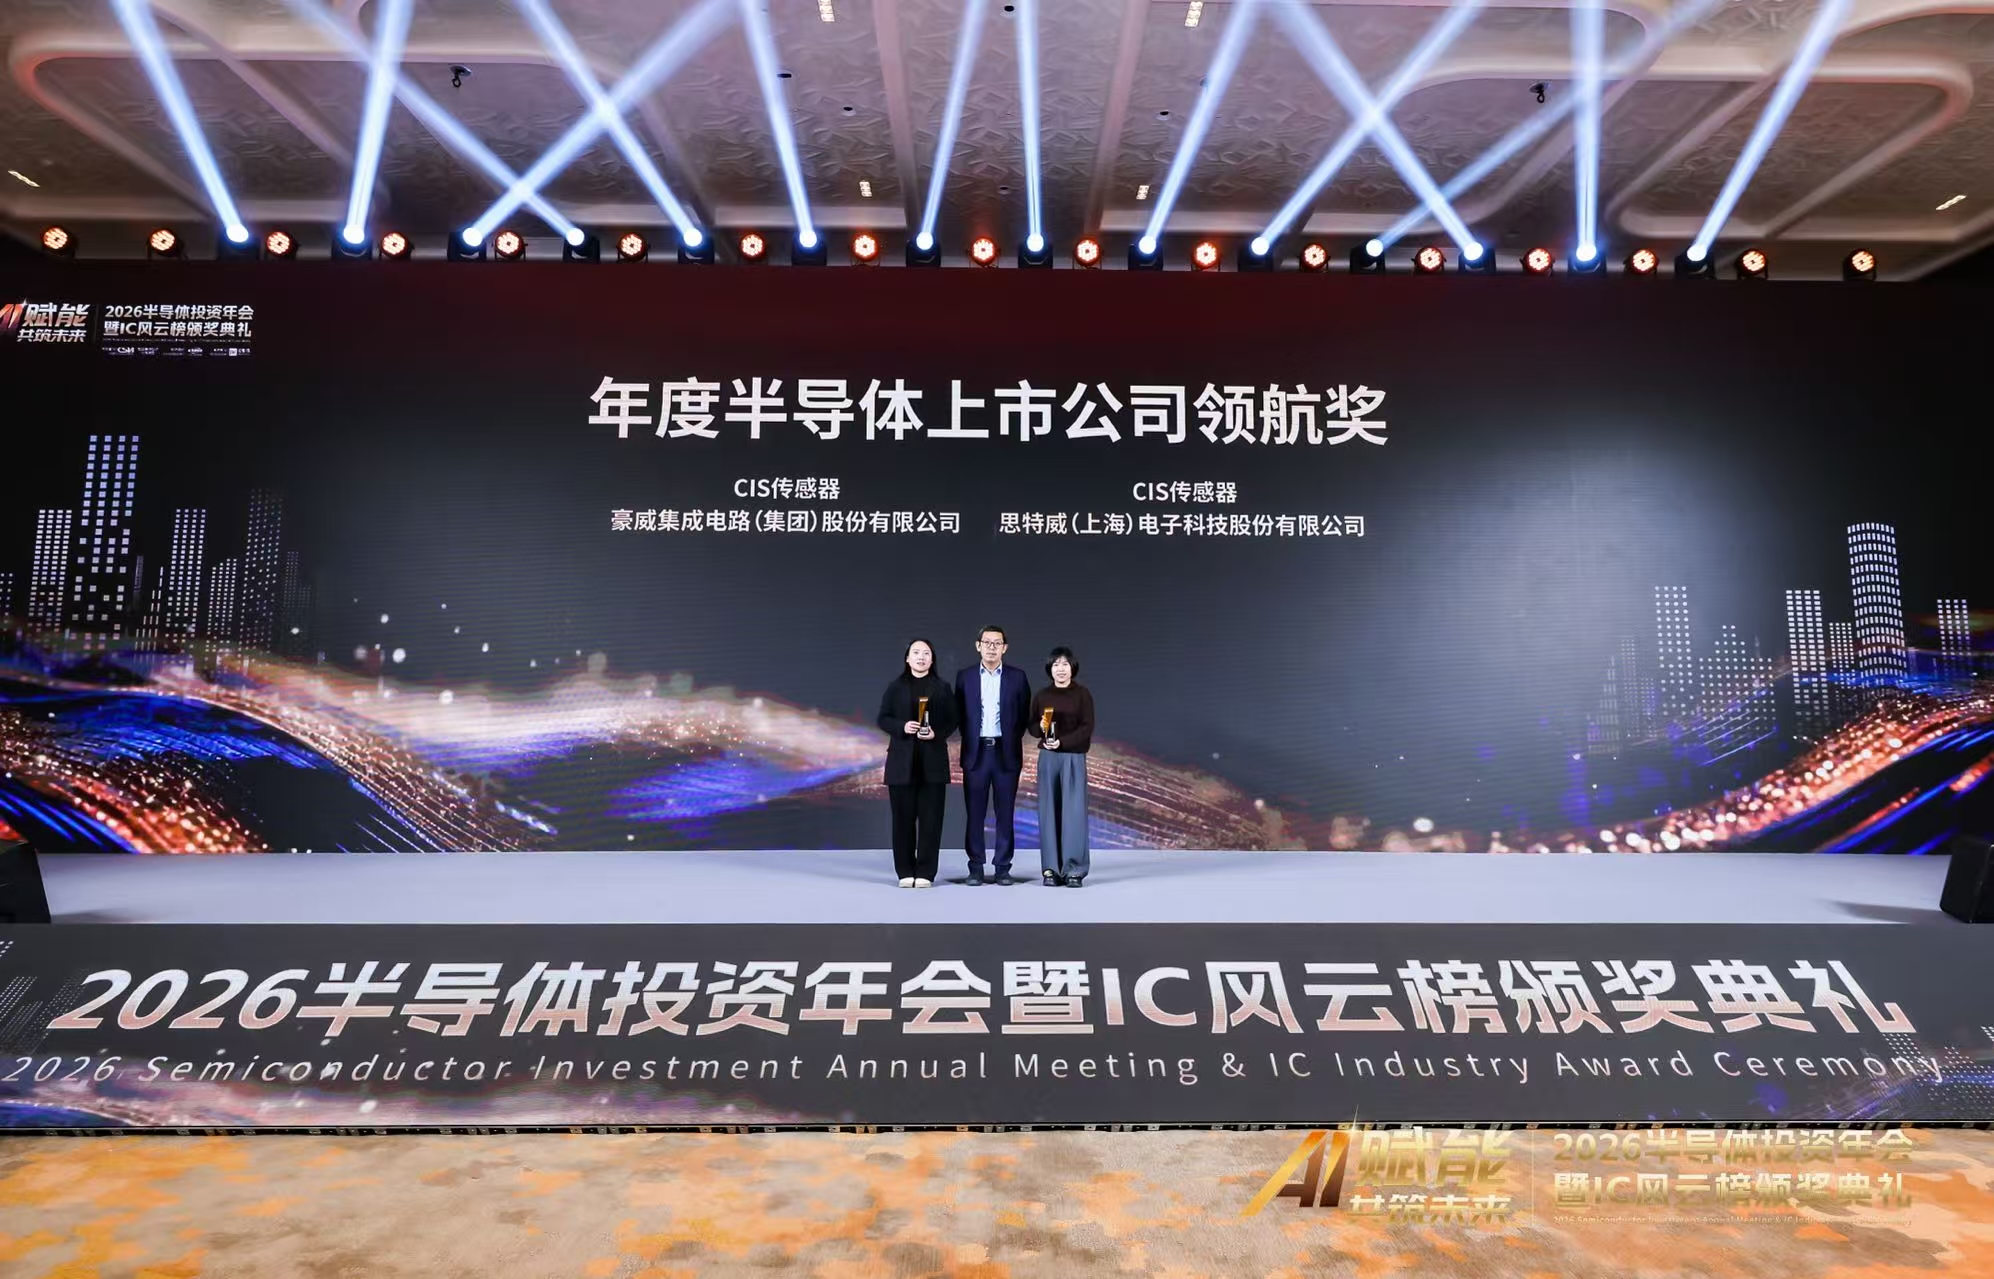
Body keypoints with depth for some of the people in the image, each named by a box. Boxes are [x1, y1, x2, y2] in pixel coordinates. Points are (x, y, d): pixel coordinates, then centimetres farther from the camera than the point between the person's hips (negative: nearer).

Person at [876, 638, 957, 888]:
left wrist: (937, 734, -13)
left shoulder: (942, 687, 8)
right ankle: (905, 872, 10)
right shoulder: (895, 687, 8)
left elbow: (952, 721, 5)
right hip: (902, 761, 0)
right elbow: (883, 719, 5)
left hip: (933, 760, 0)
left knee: (930, 817, -1)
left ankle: (926, 872, 6)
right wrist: (902, 727, -14)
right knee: (904, 817, 2)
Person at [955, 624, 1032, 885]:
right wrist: (970, 740, 4)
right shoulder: (965, 677, 5)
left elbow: (1024, 715, 6)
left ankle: (1002, 868, 10)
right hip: (975, 753, 0)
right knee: (975, 813, 2)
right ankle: (976, 868, 10)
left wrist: (1013, 741, 3)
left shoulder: (1017, 677, 4)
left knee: (1005, 813, 3)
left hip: (1006, 753, 0)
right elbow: (958, 715, 9)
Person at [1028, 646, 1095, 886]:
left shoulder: (1082, 694, -1)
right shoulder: (1041, 695, 8)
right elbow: (1030, 726, 10)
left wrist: (1062, 741, -18)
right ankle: (1051, 869, 8)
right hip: (1048, 757, 3)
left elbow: (1087, 727, -6)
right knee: (1049, 812, 3)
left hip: (1074, 757, -3)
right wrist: (1040, 728, -12)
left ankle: (1074, 869, 1)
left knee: (1073, 811, -4)